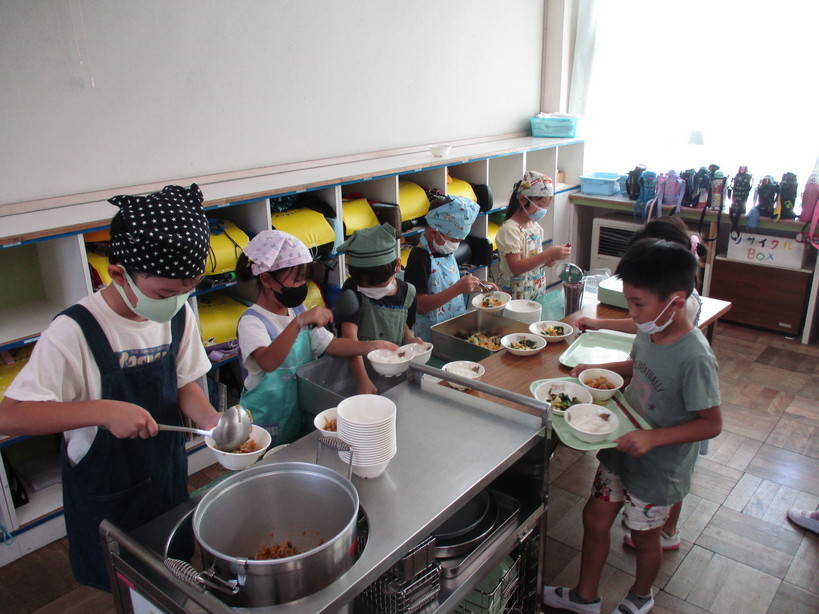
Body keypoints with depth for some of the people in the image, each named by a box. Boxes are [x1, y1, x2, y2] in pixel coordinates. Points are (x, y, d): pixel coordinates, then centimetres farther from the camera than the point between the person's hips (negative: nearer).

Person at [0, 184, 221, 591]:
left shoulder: (178, 316, -10)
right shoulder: (75, 332, -26)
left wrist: (213, 421, -19)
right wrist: (103, 411, -40)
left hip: (167, 477, 5)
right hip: (106, 497, -4)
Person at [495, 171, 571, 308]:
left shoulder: (535, 225, 8)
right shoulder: (509, 229, -17)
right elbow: (516, 268, -24)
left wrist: (547, 260, -2)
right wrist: (549, 254, -27)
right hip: (516, 297, -7)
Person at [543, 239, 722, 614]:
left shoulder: (694, 358, -30)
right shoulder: (649, 332, -8)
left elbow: (711, 424, -23)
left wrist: (652, 438, -31)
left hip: (658, 468, -6)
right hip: (621, 452, 7)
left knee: (644, 537, 17)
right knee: (595, 519, 17)